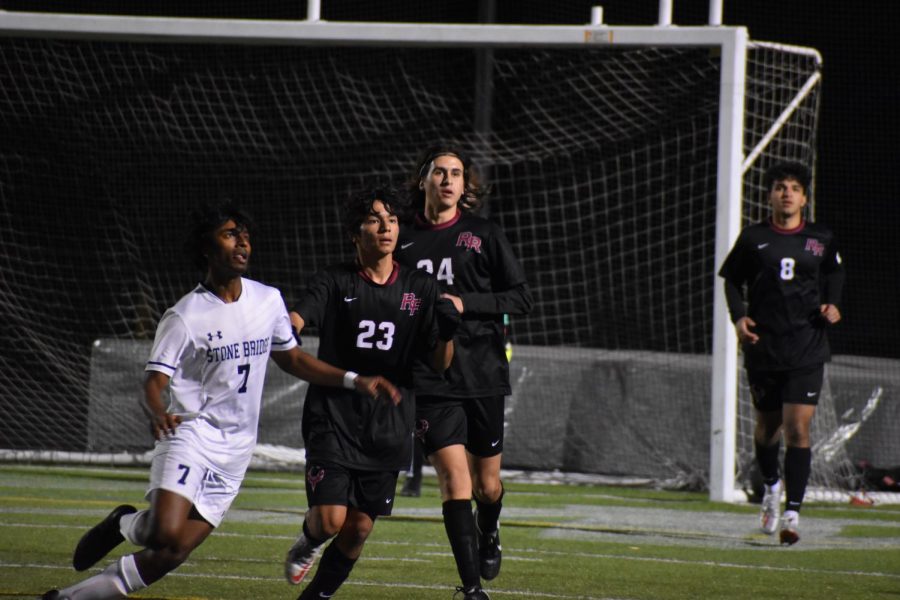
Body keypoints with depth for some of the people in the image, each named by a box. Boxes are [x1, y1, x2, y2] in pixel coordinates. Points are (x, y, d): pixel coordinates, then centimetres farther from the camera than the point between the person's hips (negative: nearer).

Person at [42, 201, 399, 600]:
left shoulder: (268, 300, 8)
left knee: (173, 553, -2)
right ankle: (126, 524, 9)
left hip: (234, 453, 5)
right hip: (190, 434, -5)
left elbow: (291, 358, 21)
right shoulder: (184, 317, -9)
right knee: (165, 533, -27)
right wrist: (158, 414, -35)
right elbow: (154, 380, -12)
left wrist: (354, 381, 13)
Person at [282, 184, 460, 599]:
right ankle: (309, 541, 24)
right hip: (334, 420, -3)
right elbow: (296, 317, -19)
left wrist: (448, 332, -15)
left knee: (359, 528, 3)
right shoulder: (335, 282, -2)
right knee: (330, 519, -13)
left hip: (387, 428, 3)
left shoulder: (420, 289, 6)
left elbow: (439, 365, 6)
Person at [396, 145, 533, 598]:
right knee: (454, 478, -14)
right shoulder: (404, 242, 6)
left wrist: (465, 303, -13)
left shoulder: (484, 236, 2)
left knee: (487, 484, 10)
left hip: (483, 374, 0)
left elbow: (521, 298, -1)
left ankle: (488, 535, 45)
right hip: (431, 381, 0)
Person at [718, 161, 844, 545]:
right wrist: (739, 317, -4)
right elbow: (731, 280, 12)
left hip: (807, 348, -1)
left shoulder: (821, 241, 4)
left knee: (798, 428, -11)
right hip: (763, 346, 1)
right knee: (767, 427, 12)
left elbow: (834, 279, 19)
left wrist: (832, 306, -1)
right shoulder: (753, 239, 2)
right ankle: (771, 488, 41)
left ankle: (792, 513, -9)